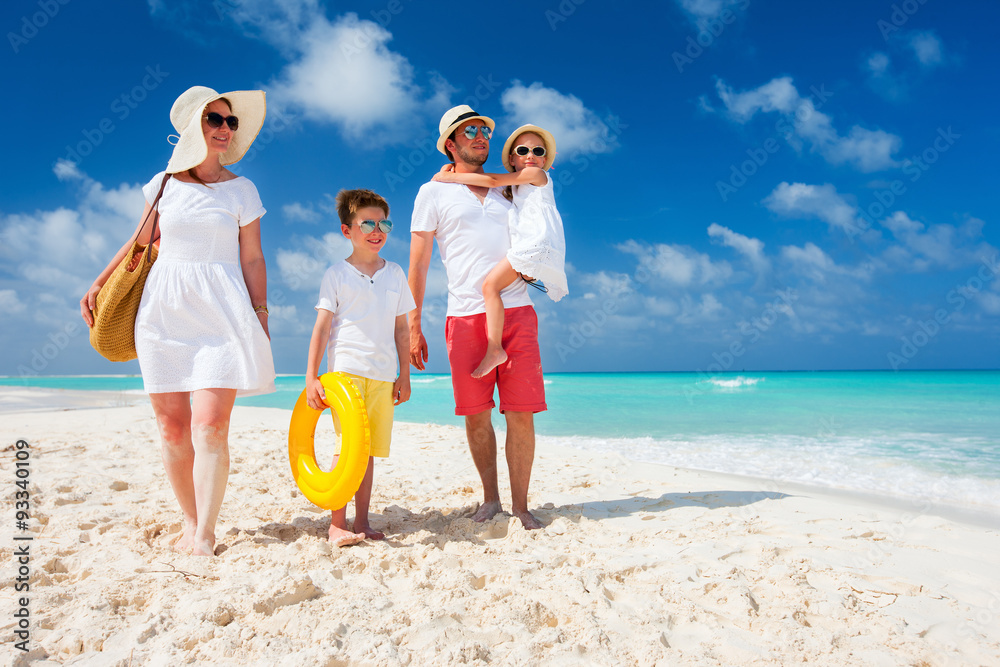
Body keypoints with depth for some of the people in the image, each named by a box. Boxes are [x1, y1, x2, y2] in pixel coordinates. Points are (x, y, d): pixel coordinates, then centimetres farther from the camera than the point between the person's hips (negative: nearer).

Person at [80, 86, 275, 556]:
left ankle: (204, 534, -5)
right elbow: (141, 241, 23)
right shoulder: (163, 183, 11)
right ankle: (190, 521, 17)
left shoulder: (241, 190, 6)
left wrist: (260, 318, 0)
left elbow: (252, 260, 5)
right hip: (164, 308, 3)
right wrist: (98, 285, 23)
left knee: (210, 423, -12)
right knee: (171, 426, 2)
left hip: (220, 311, -2)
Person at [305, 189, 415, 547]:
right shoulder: (337, 274, 3)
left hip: (383, 375, 4)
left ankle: (362, 522, 16)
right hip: (346, 369, -4)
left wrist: (404, 376, 11)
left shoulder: (395, 273, 13)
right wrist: (311, 377, -6)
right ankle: (337, 524, 0)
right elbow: (322, 327, 0)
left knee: (369, 449, 7)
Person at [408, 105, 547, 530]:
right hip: (466, 316, -2)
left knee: (521, 413, -3)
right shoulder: (434, 193, 10)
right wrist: (414, 327, 0)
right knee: (476, 415, 3)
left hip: (516, 312, 2)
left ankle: (520, 505, 11)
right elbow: (418, 264, 6)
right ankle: (490, 499, 22)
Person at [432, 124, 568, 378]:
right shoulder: (513, 188, 27)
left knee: (490, 285, -23)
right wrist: (454, 171, 14)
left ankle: (494, 348, -30)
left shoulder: (538, 174, 5)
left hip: (539, 243, -9)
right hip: (527, 247, 9)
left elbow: (494, 180, -3)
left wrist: (450, 177, 0)